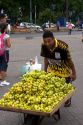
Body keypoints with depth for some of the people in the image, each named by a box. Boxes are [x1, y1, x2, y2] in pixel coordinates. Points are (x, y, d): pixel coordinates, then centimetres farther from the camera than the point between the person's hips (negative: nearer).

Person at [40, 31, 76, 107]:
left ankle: (68, 100, 47)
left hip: (64, 71, -3)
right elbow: (46, 59, -4)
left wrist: (74, 73, -12)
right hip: (52, 70, 3)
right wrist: (45, 71, 5)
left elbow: (69, 60, -23)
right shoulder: (44, 46, -22)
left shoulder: (62, 46, -36)